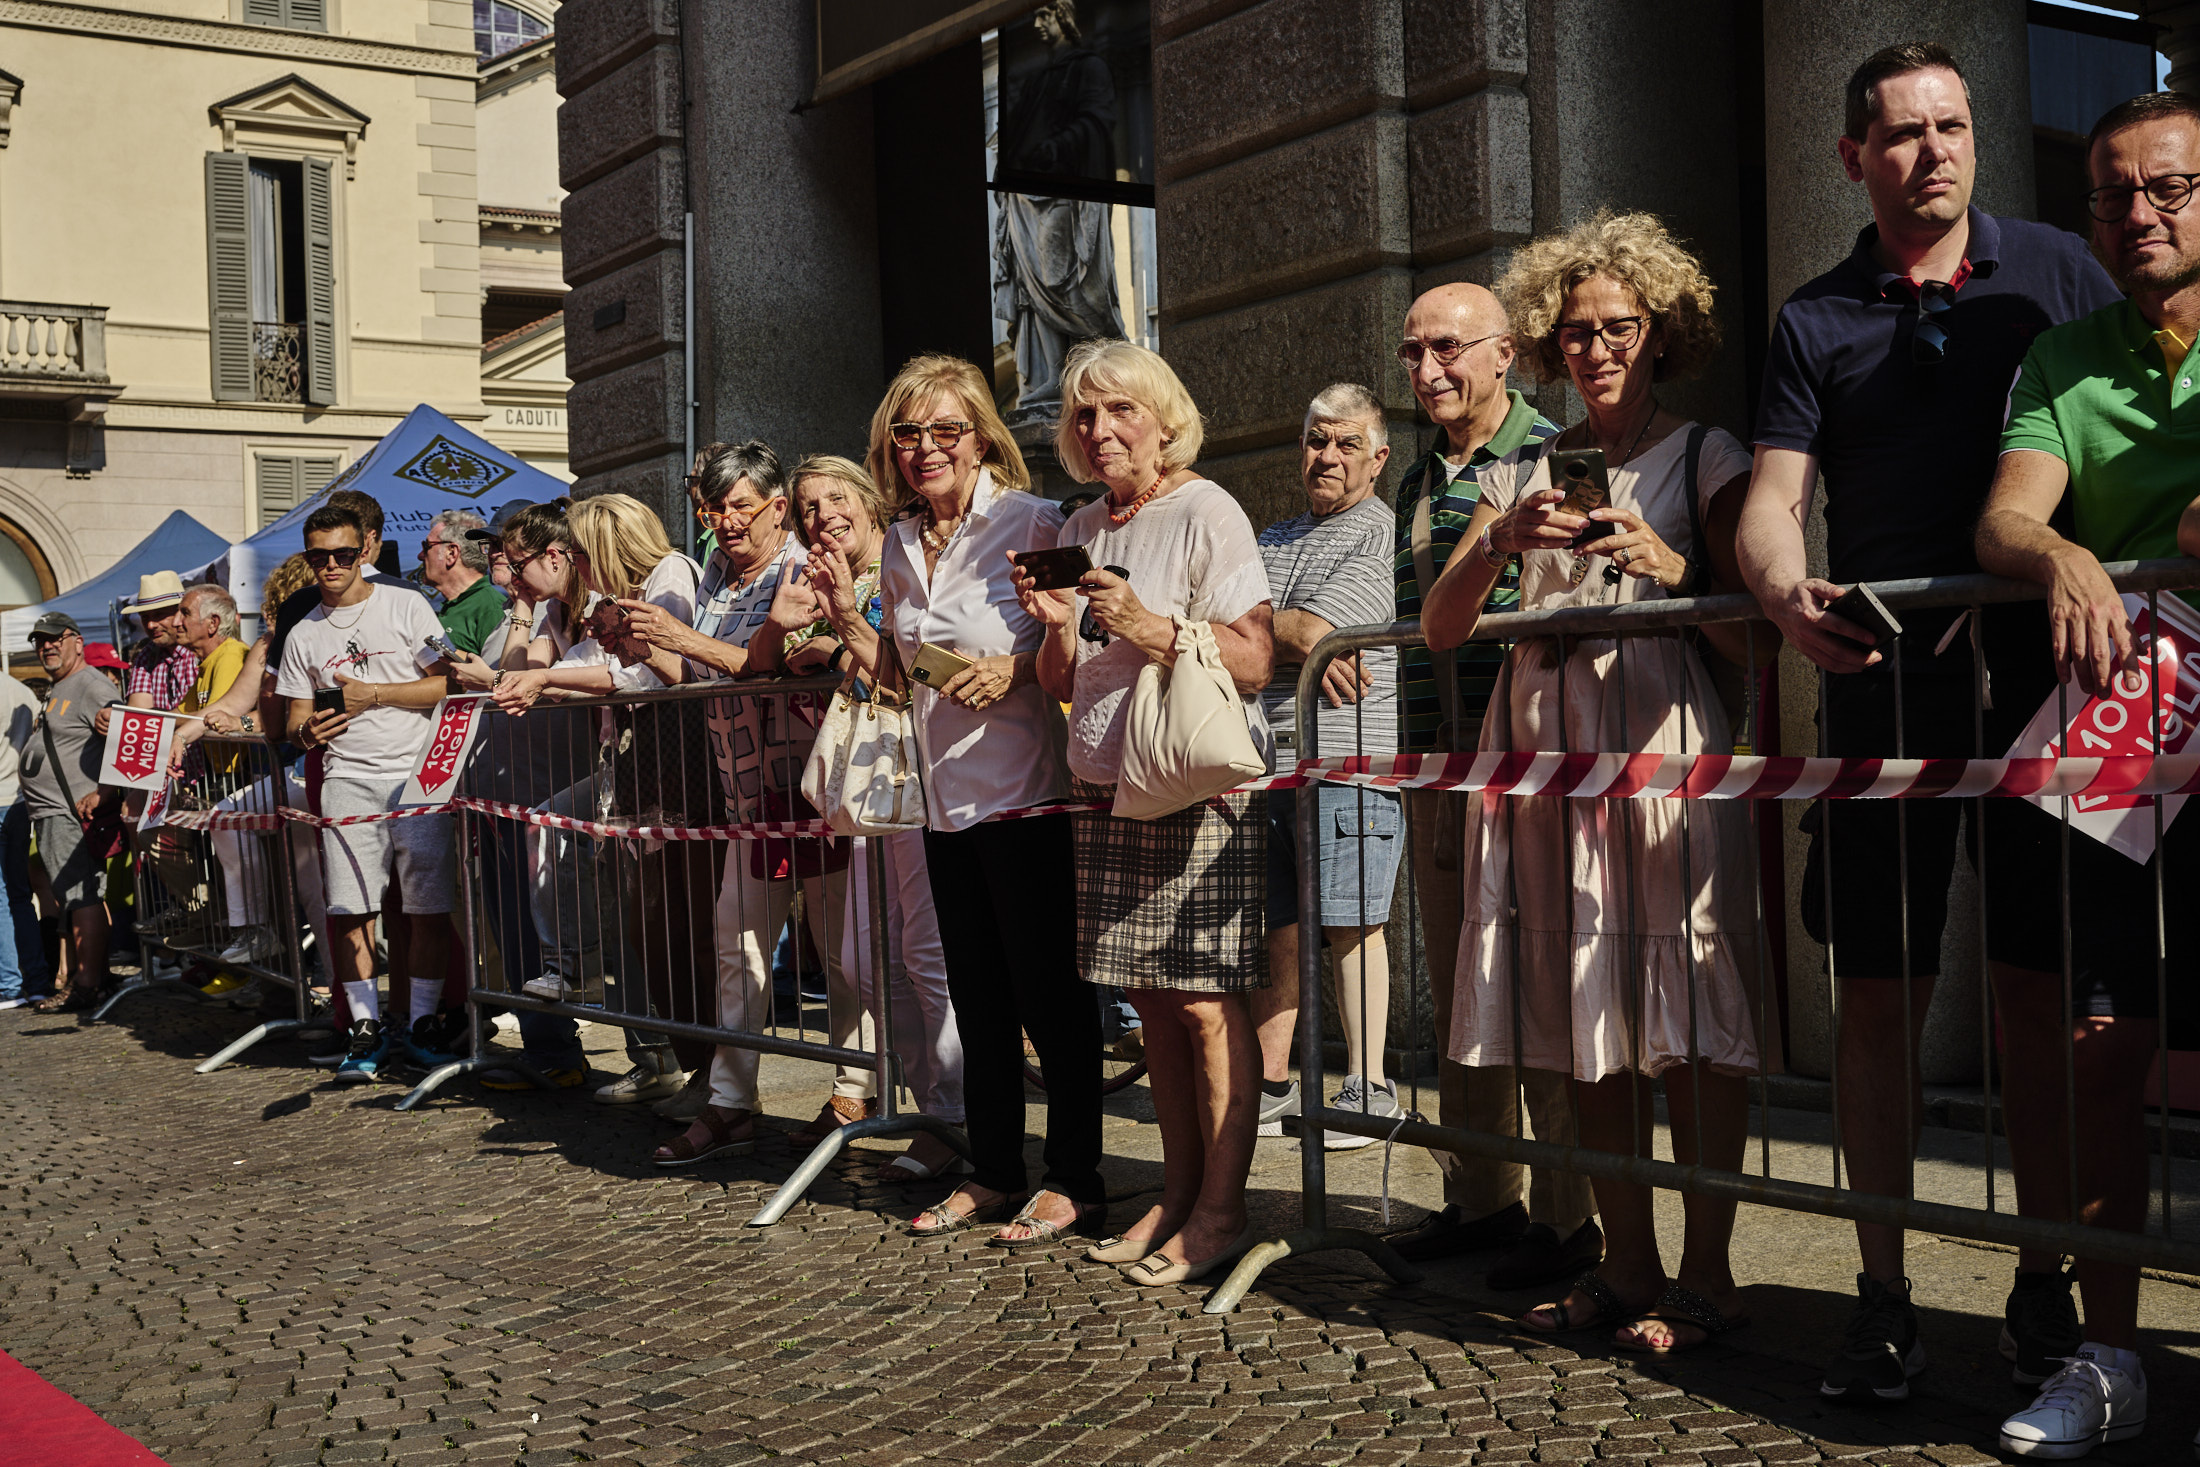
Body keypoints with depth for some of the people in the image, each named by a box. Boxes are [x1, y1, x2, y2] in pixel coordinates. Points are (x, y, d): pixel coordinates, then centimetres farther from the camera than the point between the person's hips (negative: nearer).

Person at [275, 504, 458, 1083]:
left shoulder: (407, 607, 4)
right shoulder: (304, 635, 14)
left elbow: (446, 685, -2)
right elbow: (295, 716, 16)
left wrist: (372, 695, -9)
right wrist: (305, 732, -8)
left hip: (418, 772, -3)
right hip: (348, 778, 3)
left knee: (429, 905, -3)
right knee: (349, 907, -3)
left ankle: (423, 1023, 9)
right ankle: (366, 1028, 7)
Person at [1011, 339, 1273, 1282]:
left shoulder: (1206, 513, -5)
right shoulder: (1080, 531, 16)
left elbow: (1253, 660, -13)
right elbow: (1061, 685, 18)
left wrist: (1147, 627, -22)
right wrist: (1055, 627, -3)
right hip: (1108, 787, 7)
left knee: (1205, 1000, -6)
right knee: (1152, 1000, 9)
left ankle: (1221, 1210, 2)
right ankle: (1179, 1196, 18)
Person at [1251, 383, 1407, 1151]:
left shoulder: (1384, 535, -2)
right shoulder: (1274, 538, 22)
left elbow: (1314, 631, -13)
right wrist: (1298, 642, -6)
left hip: (1348, 757, -6)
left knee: (1350, 925, -2)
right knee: (1276, 930, 8)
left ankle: (1367, 1088, 7)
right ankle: (1270, 1083, 16)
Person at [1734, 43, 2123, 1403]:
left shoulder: (2054, 269, 8)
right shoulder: (1815, 320, 10)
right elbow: (1773, 497, 2)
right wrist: (1783, 590, -21)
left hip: (2041, 669, 0)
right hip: (1884, 683, 1)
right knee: (1880, 989, 2)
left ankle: (2046, 1278, 18)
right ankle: (1884, 1293, 12)